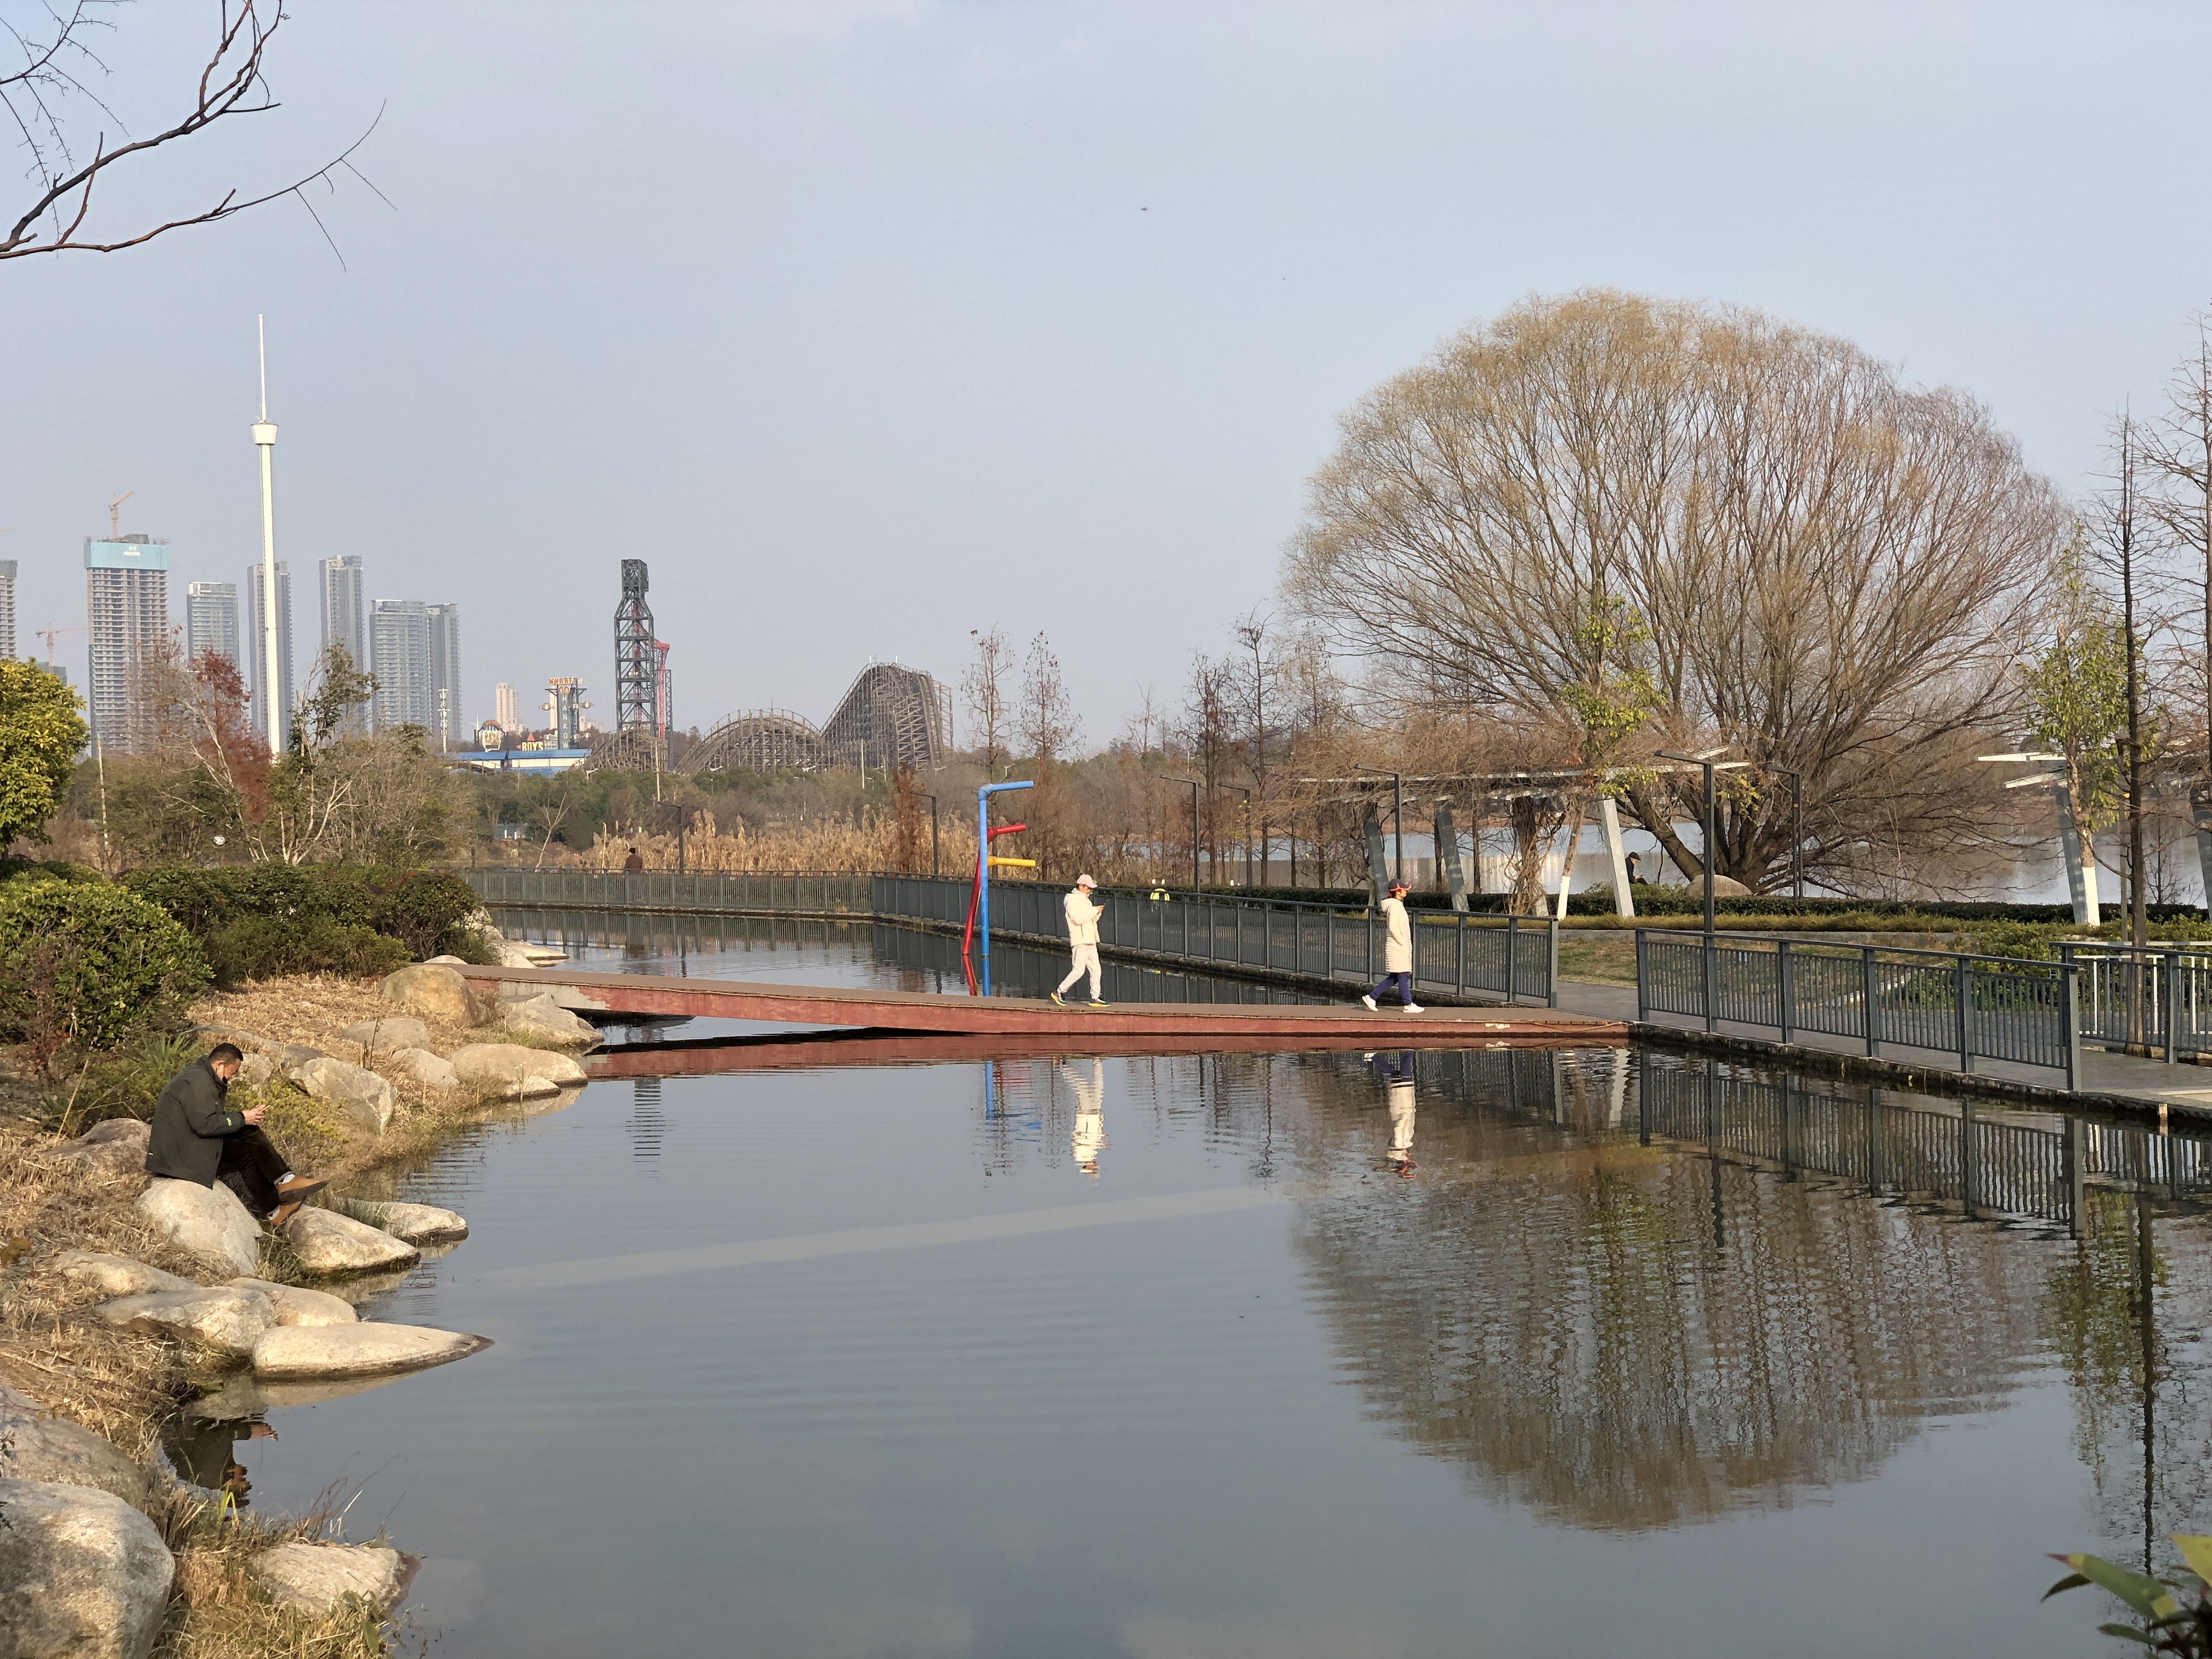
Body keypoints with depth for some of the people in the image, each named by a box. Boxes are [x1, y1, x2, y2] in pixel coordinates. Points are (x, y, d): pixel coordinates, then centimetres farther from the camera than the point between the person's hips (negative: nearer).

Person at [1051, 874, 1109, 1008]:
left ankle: (1095, 998, 7)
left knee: (1096, 970, 5)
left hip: (1090, 941, 9)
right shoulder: (1073, 900, -10)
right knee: (1079, 971, -10)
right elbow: (1078, 919, -23)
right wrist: (1094, 910, -18)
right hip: (1080, 941, -9)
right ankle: (1059, 992, 0)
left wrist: (1098, 912, 3)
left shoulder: (1085, 900, 19)